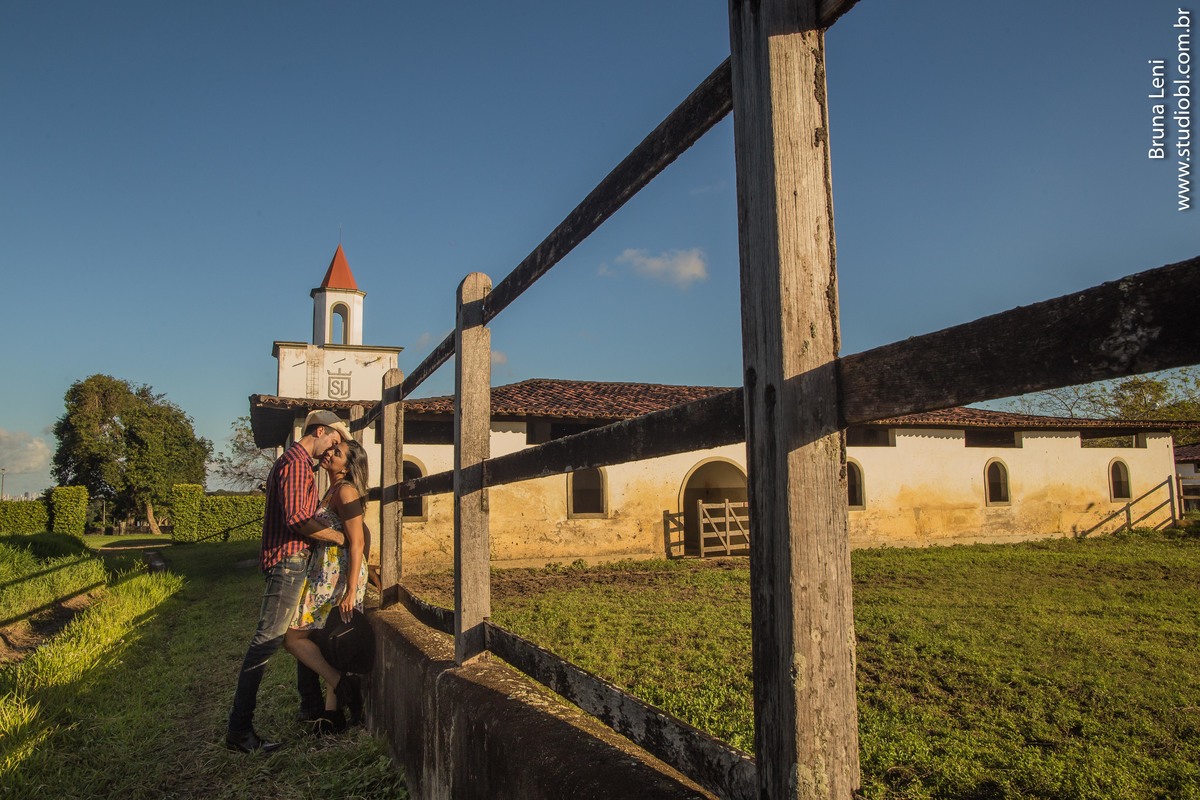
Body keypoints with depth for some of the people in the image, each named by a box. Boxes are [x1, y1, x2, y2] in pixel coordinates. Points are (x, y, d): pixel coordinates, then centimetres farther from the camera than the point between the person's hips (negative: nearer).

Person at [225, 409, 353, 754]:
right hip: (287, 560, -11)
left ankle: (312, 706, 30)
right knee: (267, 640, -10)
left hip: (298, 561, 11)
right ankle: (239, 729, -8)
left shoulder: (302, 464, 21)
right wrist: (342, 538, -16)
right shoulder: (295, 462, -13)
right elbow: (297, 518, -24)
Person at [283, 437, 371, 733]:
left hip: (338, 576, -10)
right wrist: (364, 573, 23)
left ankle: (342, 683, 1)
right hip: (327, 574, 10)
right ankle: (332, 713, 17)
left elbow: (357, 544, -18)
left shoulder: (345, 491, -15)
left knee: (293, 636, -2)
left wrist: (351, 592, -20)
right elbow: (363, 534, 20)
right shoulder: (333, 490, 14)